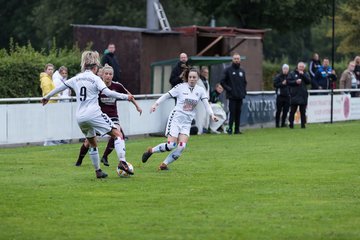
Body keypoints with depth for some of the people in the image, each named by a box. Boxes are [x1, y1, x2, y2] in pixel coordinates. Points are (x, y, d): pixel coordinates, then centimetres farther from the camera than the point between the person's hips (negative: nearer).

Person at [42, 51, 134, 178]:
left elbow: (61, 87, 23)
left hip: (80, 118, 6)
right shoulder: (95, 79, -3)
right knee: (117, 135, -3)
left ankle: (98, 171, 22)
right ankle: (122, 162, -21)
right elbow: (108, 92, -15)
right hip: (93, 114, -6)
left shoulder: (77, 78, 13)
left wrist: (47, 97, 36)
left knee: (92, 143, 22)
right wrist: (126, 96, -12)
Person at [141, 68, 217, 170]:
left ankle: (164, 164, 1)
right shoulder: (181, 87, -4)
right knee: (171, 145, -13)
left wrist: (212, 114, -19)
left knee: (182, 146, -13)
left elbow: (206, 103, -3)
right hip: (176, 117, -4)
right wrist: (156, 104, -8)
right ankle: (151, 150, 12)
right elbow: (167, 95, 1)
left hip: (187, 121, 4)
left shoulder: (200, 90, 5)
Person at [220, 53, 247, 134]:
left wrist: (244, 91, 11)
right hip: (232, 96, -5)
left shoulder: (242, 71, 15)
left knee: (238, 113, 5)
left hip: (240, 96, 5)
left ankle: (237, 129, 9)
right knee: (232, 112, -9)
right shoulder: (228, 70, -1)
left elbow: (245, 82, 26)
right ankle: (230, 128, -6)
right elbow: (223, 82, -2)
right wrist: (228, 89, -11)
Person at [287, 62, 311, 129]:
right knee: (292, 110, 0)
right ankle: (291, 123, 7)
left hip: (303, 95, 2)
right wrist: (295, 82, -14)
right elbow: (288, 81, -2)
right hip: (294, 95, -2)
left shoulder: (305, 74, 12)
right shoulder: (292, 74, 6)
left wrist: (303, 75, -9)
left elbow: (309, 81, -3)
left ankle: (303, 124, 6)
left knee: (303, 111, 3)